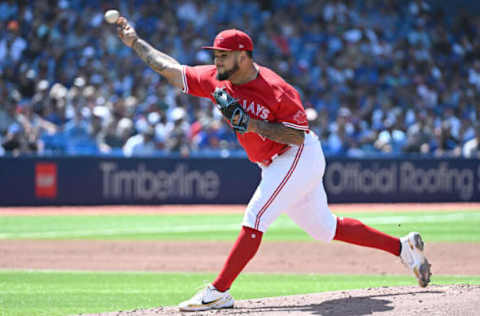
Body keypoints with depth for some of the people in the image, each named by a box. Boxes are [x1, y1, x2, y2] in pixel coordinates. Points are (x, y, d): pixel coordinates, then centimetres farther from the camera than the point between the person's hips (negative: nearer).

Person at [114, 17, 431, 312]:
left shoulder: (275, 90, -22)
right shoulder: (216, 81, -2)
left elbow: (298, 135, -21)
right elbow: (171, 69, 2)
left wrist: (254, 124, -29)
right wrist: (135, 41, -2)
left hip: (299, 158, -8)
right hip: (276, 165, 8)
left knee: (254, 221, -17)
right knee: (325, 228, 14)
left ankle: (219, 292, -16)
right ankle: (403, 246, 22)